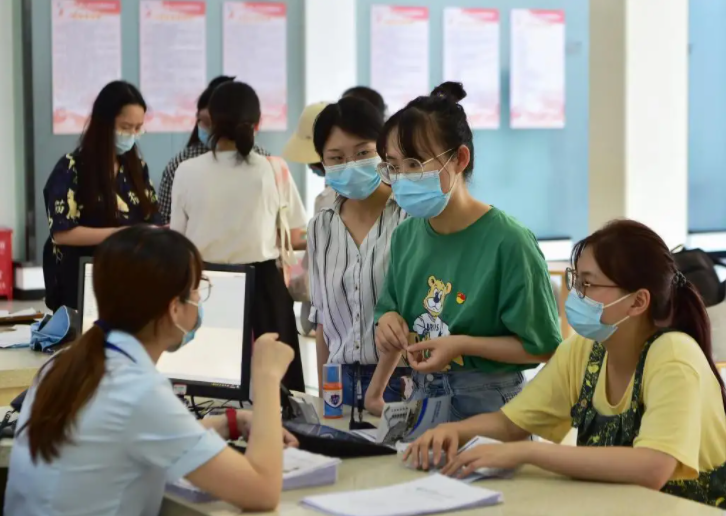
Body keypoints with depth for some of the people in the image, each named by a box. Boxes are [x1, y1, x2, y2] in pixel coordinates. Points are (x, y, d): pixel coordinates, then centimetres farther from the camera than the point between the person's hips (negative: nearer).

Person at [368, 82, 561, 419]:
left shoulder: (507, 242, -18)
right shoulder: (405, 236, 1)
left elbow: (542, 347, -14)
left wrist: (462, 345, -22)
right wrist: (388, 322, -9)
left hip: (490, 404, -5)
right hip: (421, 398, 6)